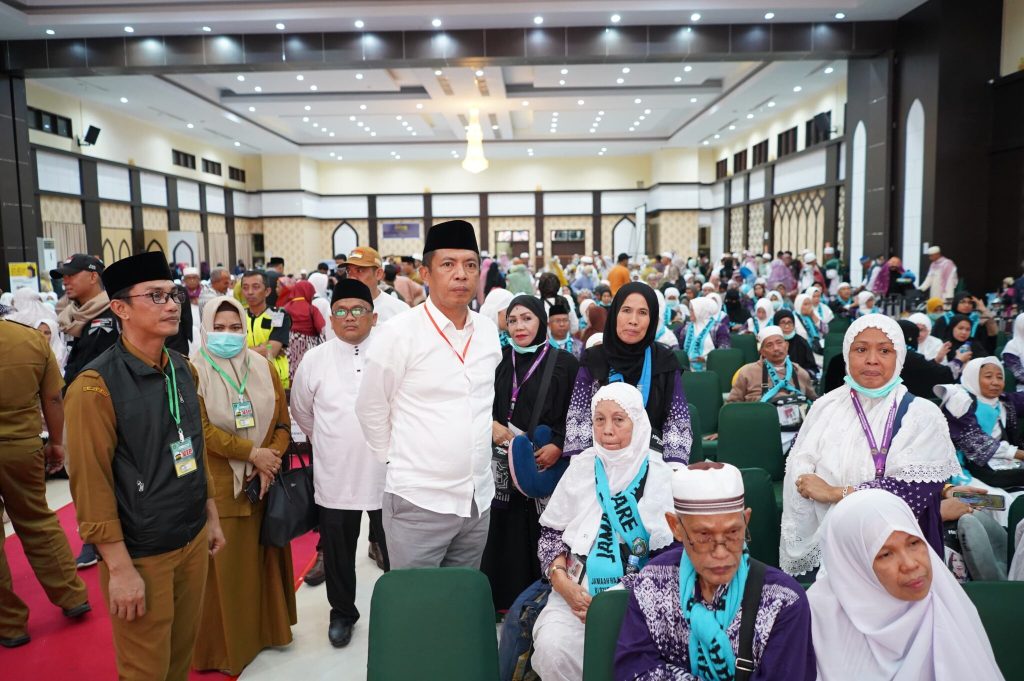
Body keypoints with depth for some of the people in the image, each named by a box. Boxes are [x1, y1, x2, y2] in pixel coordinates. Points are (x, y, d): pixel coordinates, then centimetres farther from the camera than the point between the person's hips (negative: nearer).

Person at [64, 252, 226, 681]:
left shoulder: (184, 370, 3)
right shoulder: (95, 386, -18)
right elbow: (91, 485, -18)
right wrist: (120, 569, -17)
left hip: (193, 540, 6)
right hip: (141, 554, -6)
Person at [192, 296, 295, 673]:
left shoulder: (264, 367, 5)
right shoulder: (194, 371, -7)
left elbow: (283, 422, 5)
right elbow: (202, 430, -14)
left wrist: (269, 464, -9)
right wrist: (253, 452, -17)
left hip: (265, 481, 4)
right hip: (219, 485, -4)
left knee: (263, 556, 14)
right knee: (225, 564, 6)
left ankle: (266, 628, 32)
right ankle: (226, 642, 23)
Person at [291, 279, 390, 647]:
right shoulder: (315, 360, 0)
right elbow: (301, 411, 15)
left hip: (386, 472, -2)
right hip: (335, 476, 2)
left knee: (394, 549, 11)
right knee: (338, 552, 16)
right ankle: (342, 612, 37)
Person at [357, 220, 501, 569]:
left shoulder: (488, 331, 3)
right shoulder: (399, 332, -12)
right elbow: (371, 409, -3)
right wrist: (397, 460, 5)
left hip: (480, 498, 5)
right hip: (419, 501, -5)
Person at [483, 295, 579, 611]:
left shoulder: (565, 363, -2)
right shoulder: (499, 359, 9)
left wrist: (558, 446, -15)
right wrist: (491, 425, -7)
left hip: (545, 463, -3)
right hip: (503, 461, 3)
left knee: (540, 535, -1)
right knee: (503, 534, 4)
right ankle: (502, 602, 18)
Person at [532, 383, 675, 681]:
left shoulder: (659, 475, -1)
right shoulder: (582, 467, 6)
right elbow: (551, 533, 10)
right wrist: (562, 582, -7)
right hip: (578, 593, 2)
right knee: (551, 648, -26)